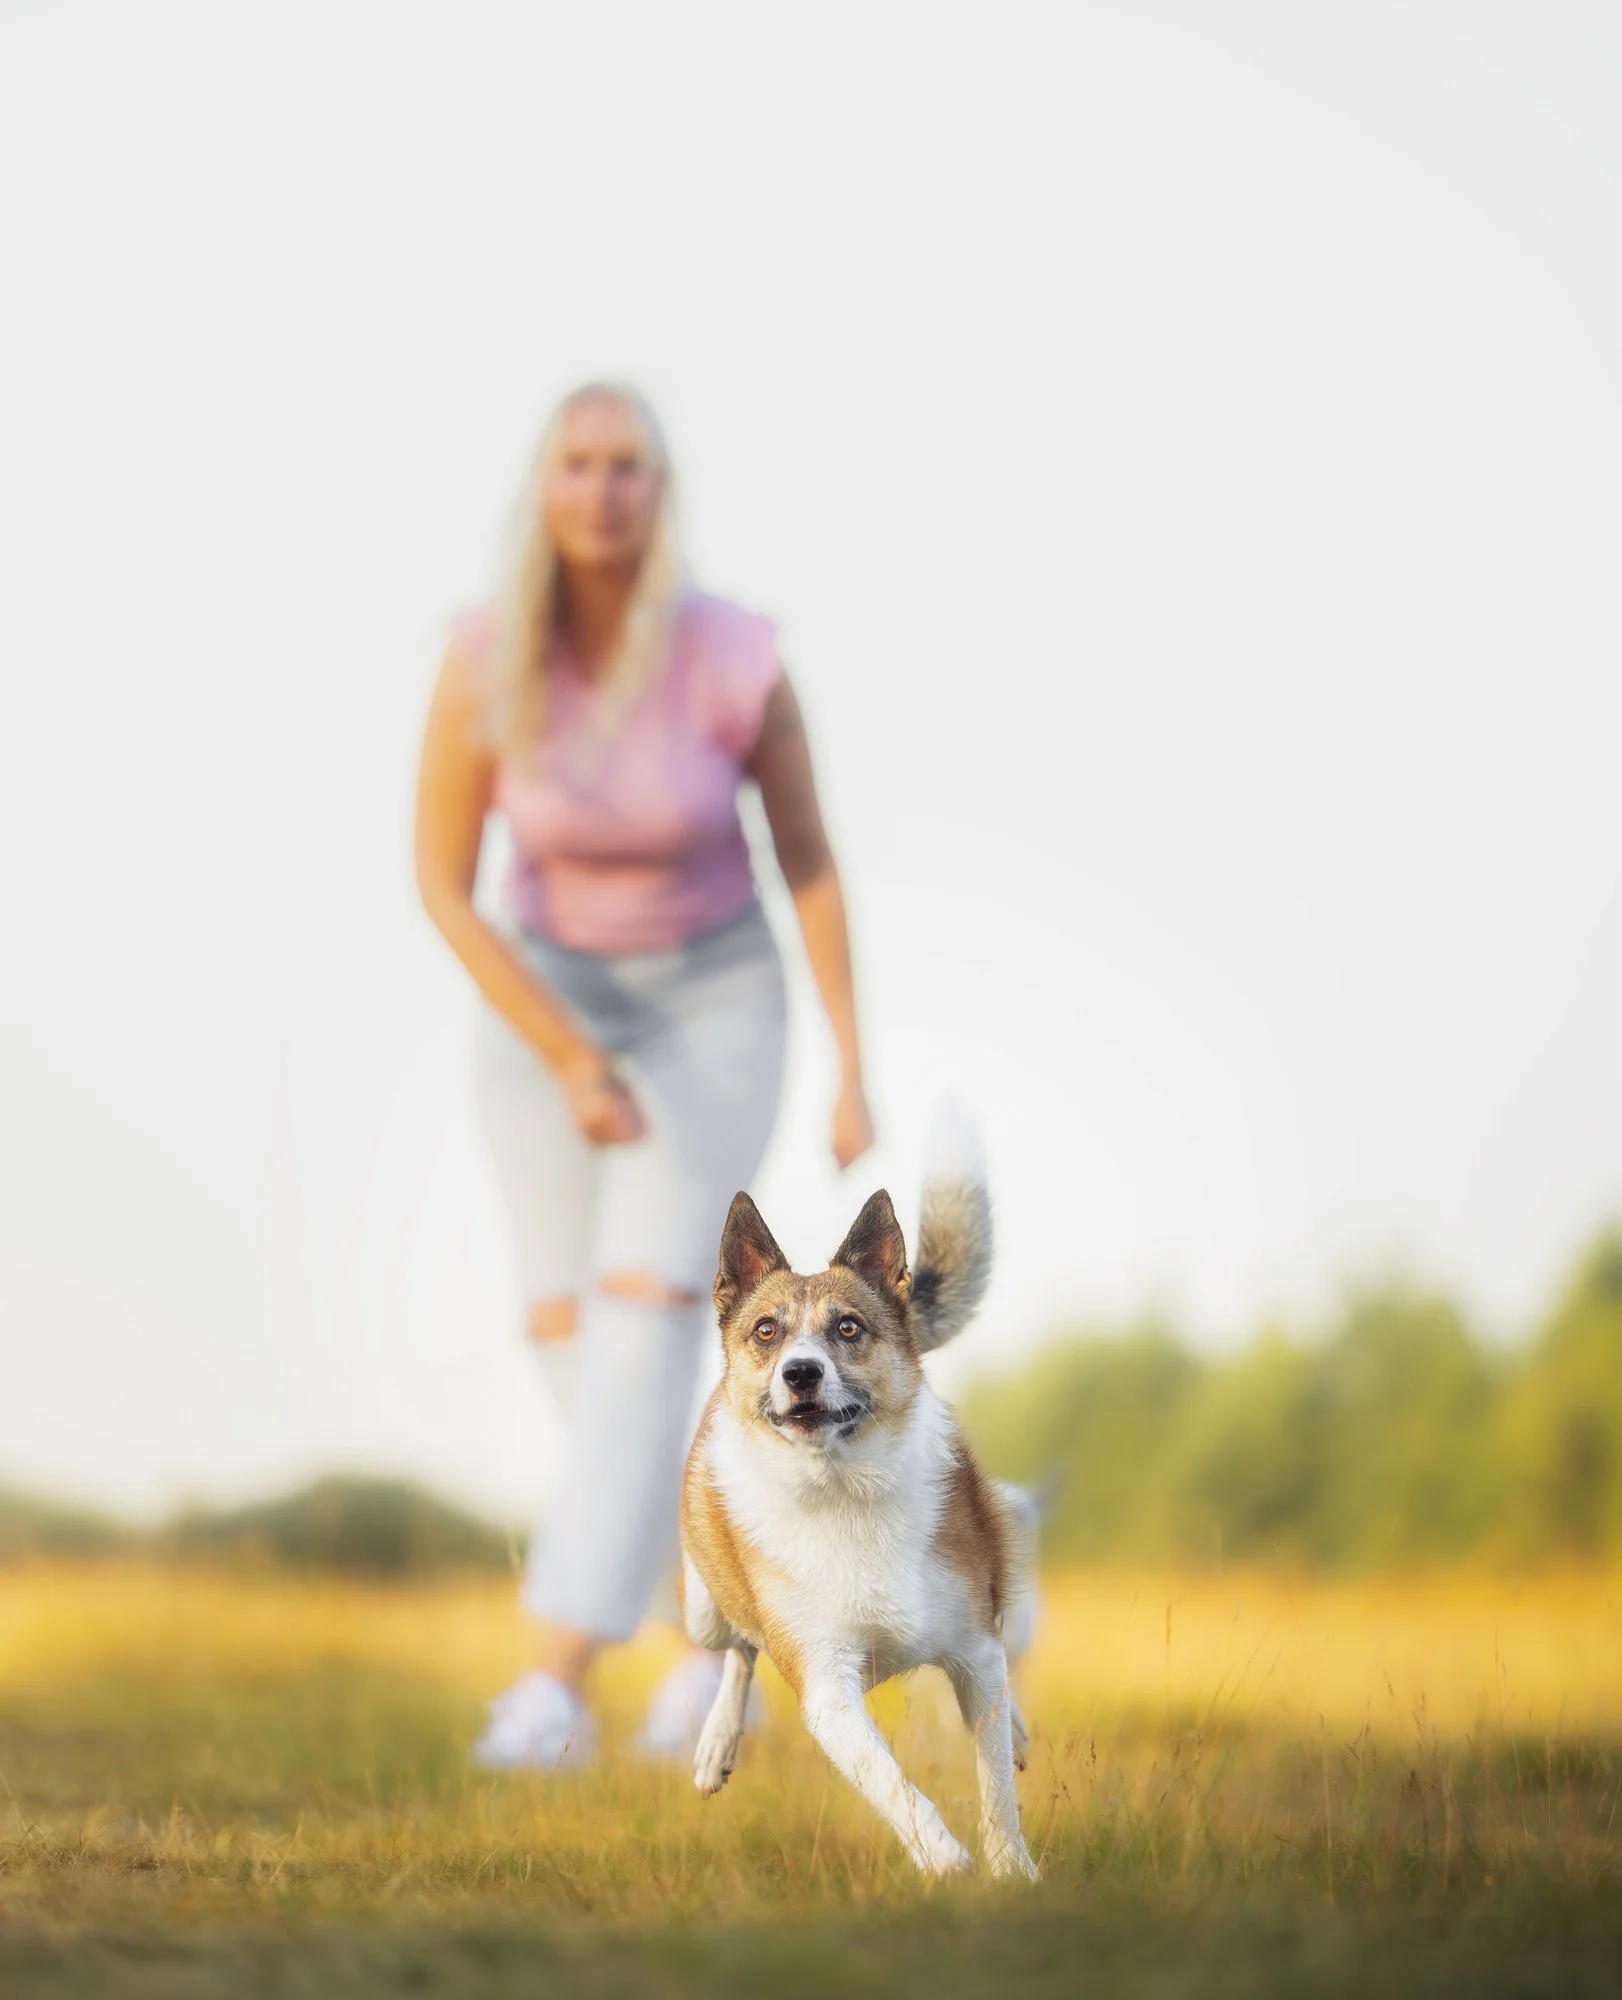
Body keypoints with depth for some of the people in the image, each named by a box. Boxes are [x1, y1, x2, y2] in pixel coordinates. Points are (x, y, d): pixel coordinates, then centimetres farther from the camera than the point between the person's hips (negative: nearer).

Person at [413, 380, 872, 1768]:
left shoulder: (739, 661, -22)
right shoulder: (481, 666, -20)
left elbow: (809, 858, -8)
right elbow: (442, 888, -12)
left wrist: (855, 1074, -5)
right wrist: (571, 1067, -18)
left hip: (712, 1002, -2)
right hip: (549, 995, 3)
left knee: (643, 1319, -19)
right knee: (576, 1341, 4)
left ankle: (558, 1684, -21)